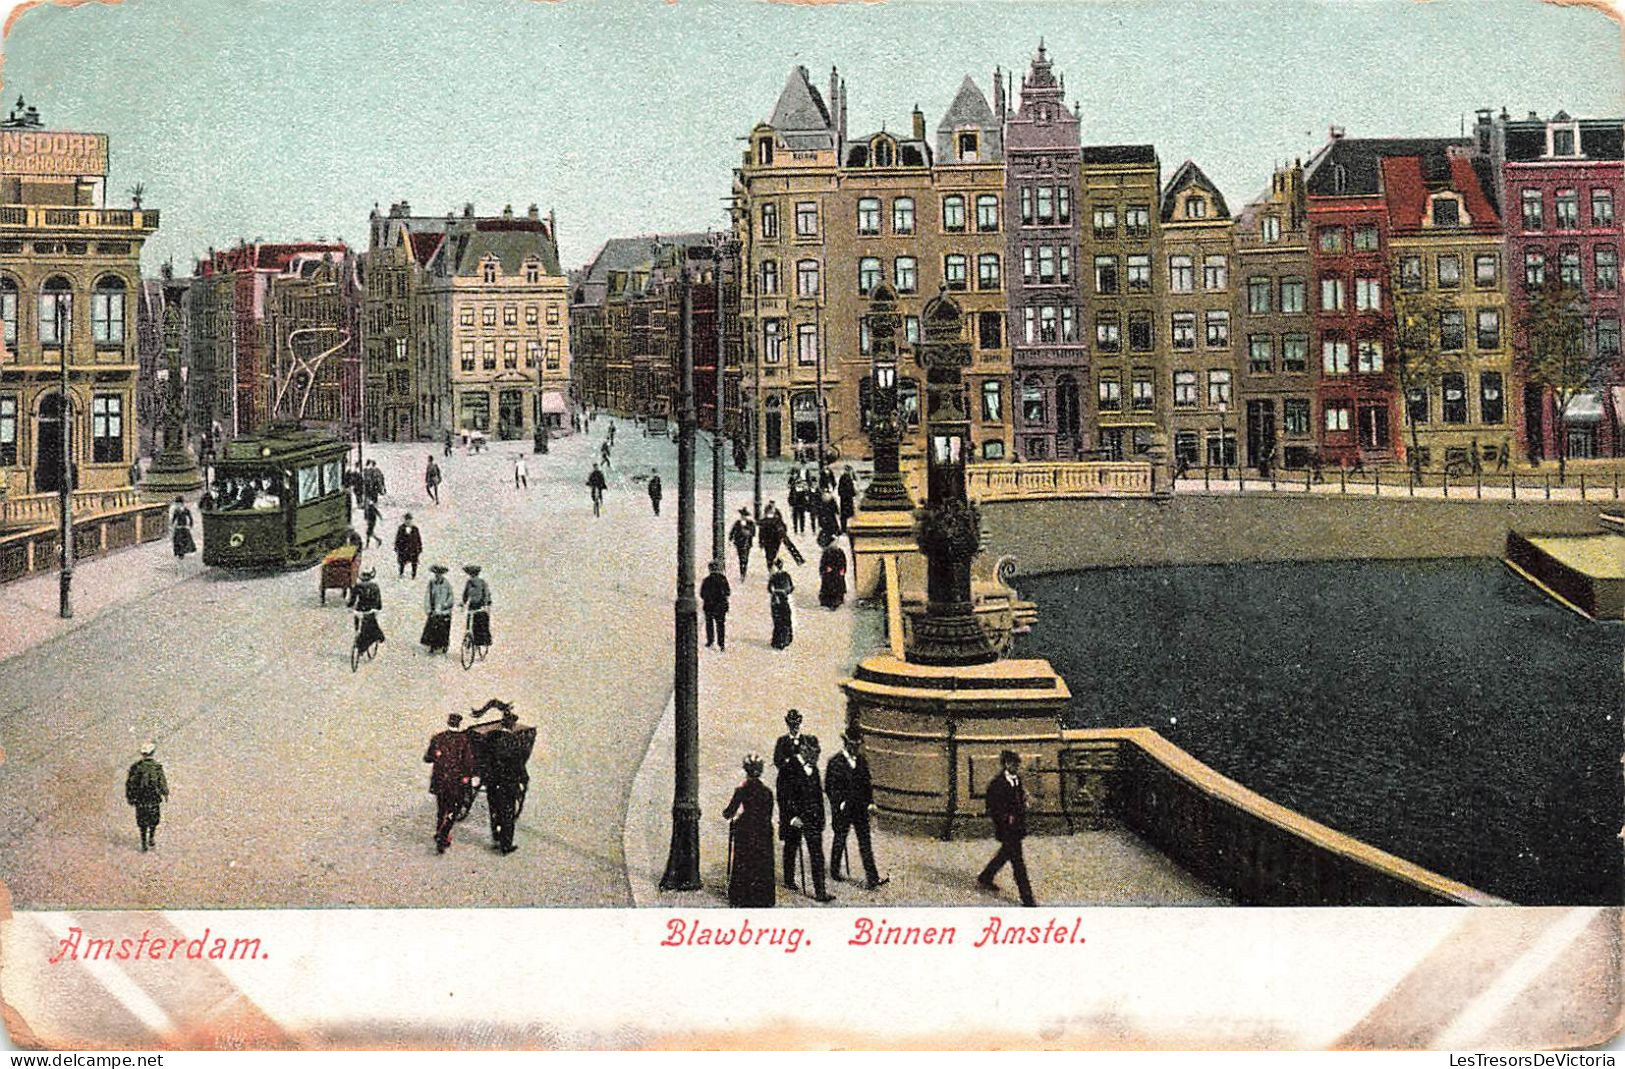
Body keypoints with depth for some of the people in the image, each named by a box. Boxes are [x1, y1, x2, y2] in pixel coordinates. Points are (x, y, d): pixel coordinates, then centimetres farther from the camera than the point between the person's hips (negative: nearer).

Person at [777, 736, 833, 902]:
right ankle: (789, 880, 35)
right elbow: (783, 796, -14)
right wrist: (792, 817, -20)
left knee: (817, 854, -3)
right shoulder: (788, 769, -13)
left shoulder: (813, 768, 8)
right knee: (791, 850, 14)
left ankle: (819, 891, -2)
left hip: (813, 818, 5)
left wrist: (820, 817, 12)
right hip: (794, 817, -5)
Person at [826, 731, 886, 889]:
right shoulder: (835, 762, -7)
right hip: (842, 810, -4)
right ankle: (835, 870, 31)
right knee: (839, 840, 11)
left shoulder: (861, 761, 8)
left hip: (860, 809, 4)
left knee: (865, 842, -1)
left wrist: (870, 802, 6)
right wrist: (840, 802, -15)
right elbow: (829, 787, -8)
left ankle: (872, 878, -5)